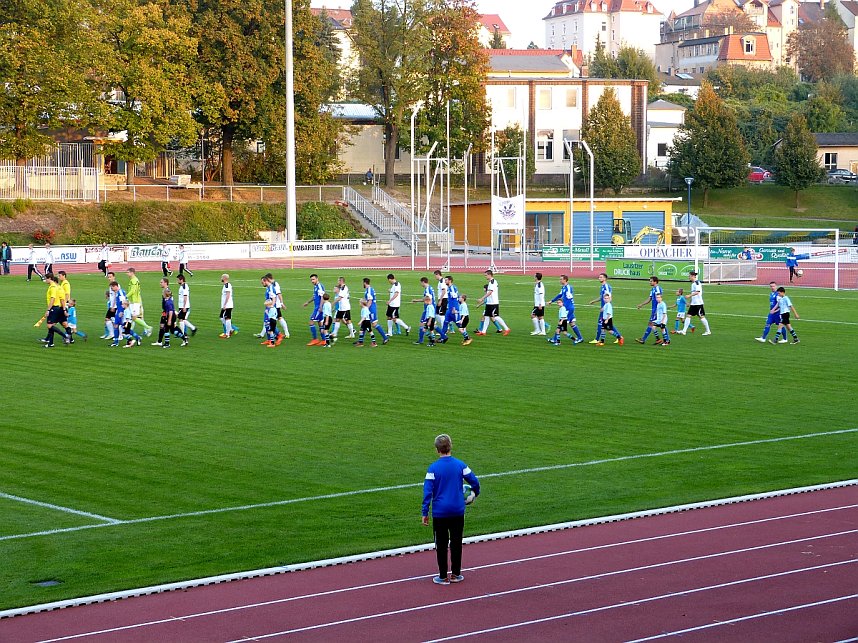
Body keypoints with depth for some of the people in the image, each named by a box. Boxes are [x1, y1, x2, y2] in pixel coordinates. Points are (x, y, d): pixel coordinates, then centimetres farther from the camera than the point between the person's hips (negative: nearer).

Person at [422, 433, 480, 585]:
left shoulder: (433, 468, -10)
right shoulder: (460, 465, -4)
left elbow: (428, 491, -11)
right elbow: (474, 481, 1)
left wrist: (425, 513, -6)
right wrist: (475, 493, 23)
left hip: (440, 512, -2)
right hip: (458, 510, 2)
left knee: (441, 544, 7)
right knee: (456, 542, 13)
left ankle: (443, 577, 10)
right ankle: (456, 574, 19)